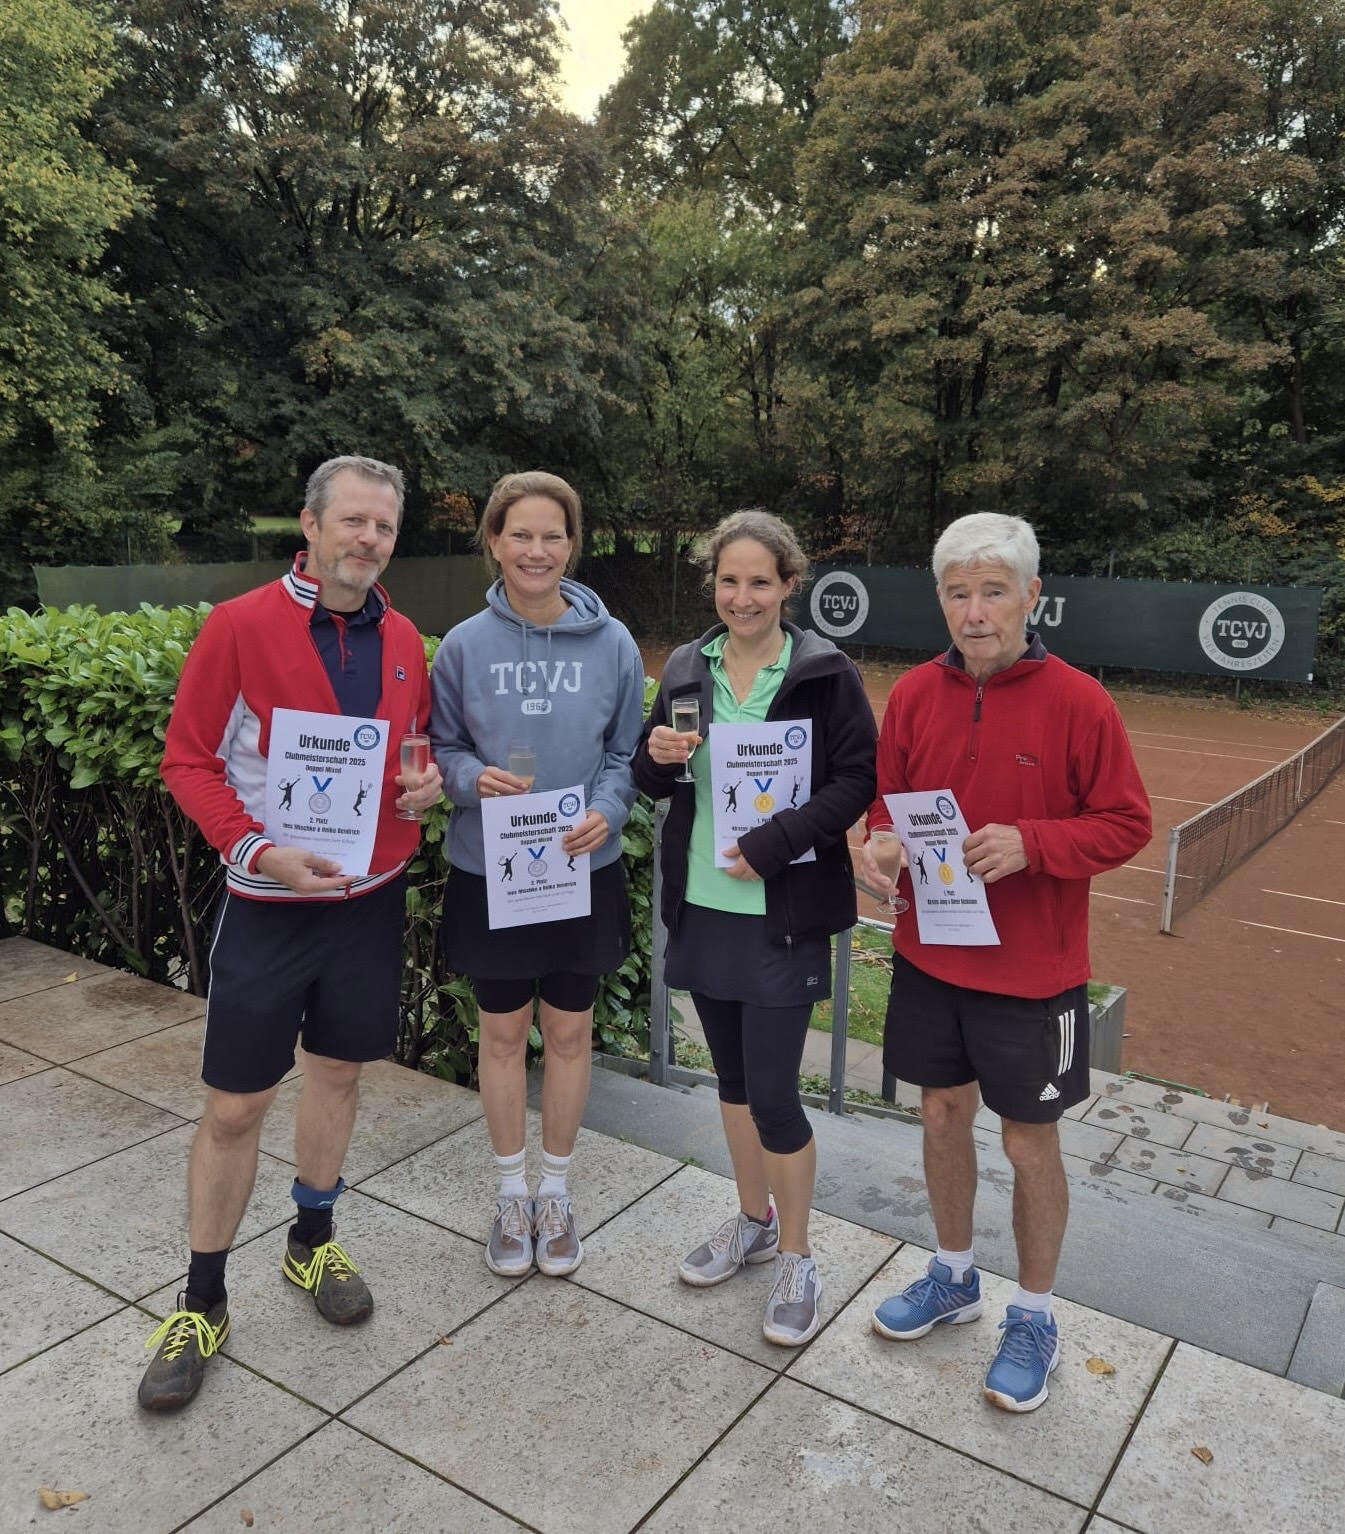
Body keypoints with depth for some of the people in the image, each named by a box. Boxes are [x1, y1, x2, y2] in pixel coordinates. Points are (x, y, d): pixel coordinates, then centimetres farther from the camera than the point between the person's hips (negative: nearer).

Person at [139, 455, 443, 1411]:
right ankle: (202, 1303, 25)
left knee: (339, 1072, 17)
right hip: (267, 902, -4)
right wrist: (259, 850, -21)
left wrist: (429, 779, -6)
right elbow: (188, 761, -8)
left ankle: (313, 1241, 40)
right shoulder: (240, 628, -11)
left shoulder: (404, 641, 3)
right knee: (234, 1108, 5)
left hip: (371, 898, 4)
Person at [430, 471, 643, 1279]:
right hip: (489, 871, 0)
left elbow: (629, 752, 2)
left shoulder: (612, 644, -5)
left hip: (583, 871, 0)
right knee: (504, 1032, 13)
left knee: (570, 1032, 12)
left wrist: (606, 811, -17)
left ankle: (556, 1189, 33)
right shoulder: (465, 645, -5)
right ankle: (512, 1190, 33)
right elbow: (441, 747, 3)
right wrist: (473, 778, -18)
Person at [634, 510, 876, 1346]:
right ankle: (754, 1221, 39)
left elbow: (859, 779, -10)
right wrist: (659, 759, -13)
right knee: (733, 1076, 18)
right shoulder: (688, 668, 6)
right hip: (702, 905, 5)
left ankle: (797, 1257, 21)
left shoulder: (825, 673, -8)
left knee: (772, 1093, -2)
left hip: (784, 913, -5)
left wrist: (776, 841, -20)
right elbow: (654, 781, 11)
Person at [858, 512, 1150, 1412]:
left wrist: (1030, 843, -25)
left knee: (1031, 1143, 10)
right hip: (930, 958, 4)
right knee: (943, 1116, 18)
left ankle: (1034, 1316, 33)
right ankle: (955, 1279, 42)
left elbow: (1125, 824, -10)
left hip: (1032, 970, -4)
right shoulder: (915, 694, -2)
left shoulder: (1077, 702, -14)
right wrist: (881, 843, -12)